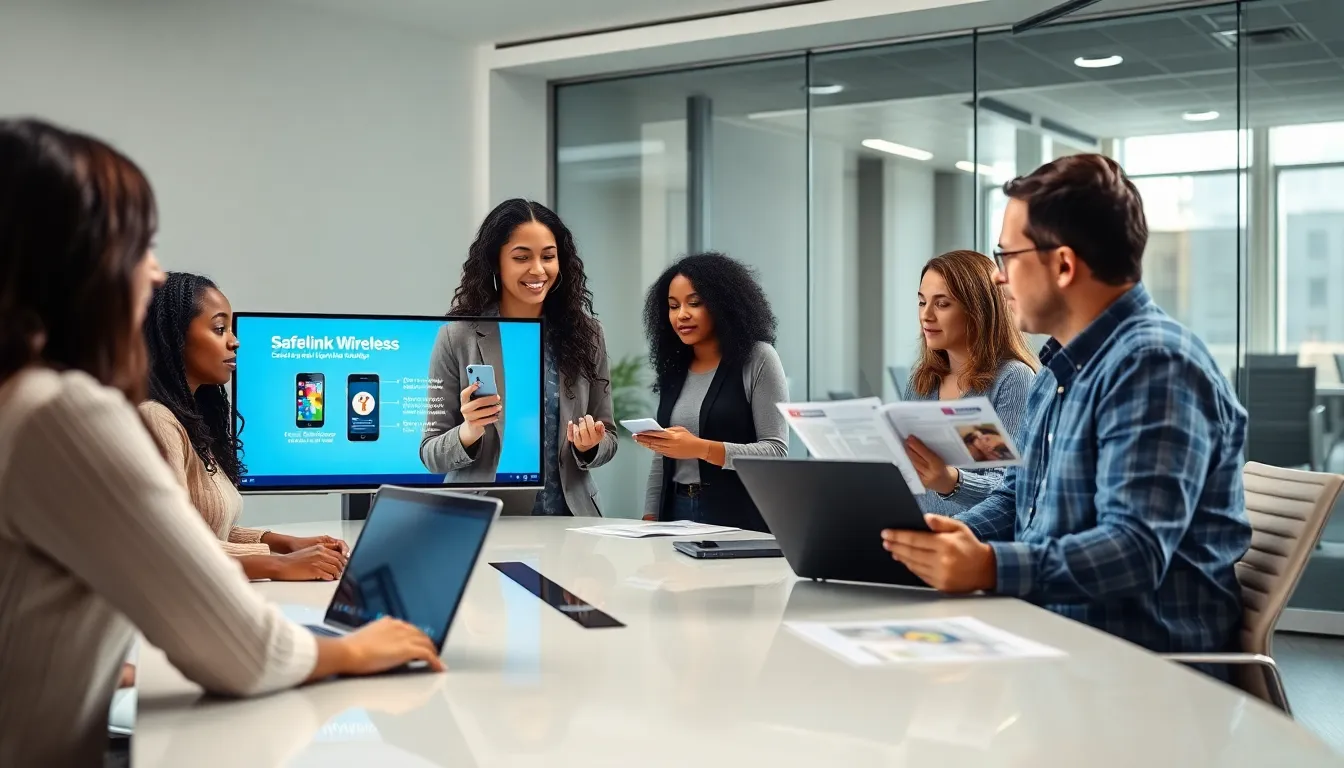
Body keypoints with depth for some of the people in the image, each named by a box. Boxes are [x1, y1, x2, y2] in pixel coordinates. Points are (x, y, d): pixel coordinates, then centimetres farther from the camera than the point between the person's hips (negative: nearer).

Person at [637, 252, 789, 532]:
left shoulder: (758, 360, -5)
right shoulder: (674, 370, 12)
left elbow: (776, 451, -12)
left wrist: (702, 449, -23)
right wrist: (650, 518, 4)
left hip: (738, 522, -5)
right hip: (677, 517, 5)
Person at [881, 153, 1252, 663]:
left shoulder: (1154, 365, -16)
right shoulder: (1061, 367, 16)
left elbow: (1136, 549, -26)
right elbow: (1016, 501, 22)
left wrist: (990, 567, -36)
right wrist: (931, 541, 4)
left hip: (1147, 655, -9)